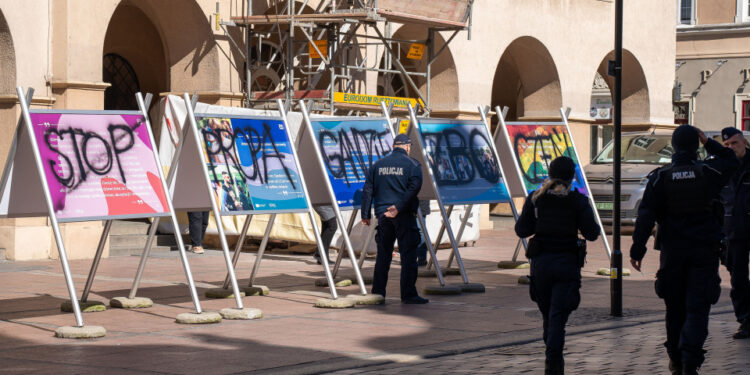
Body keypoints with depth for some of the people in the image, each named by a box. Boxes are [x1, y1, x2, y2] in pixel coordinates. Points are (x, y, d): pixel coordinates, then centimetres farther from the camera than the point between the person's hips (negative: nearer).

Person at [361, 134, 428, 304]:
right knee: (408, 255, -2)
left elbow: (368, 190, 9)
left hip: (383, 214, 4)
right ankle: (408, 294, -6)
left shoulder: (378, 165, 11)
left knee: (383, 255, 10)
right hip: (405, 215, -4)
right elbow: (413, 189, -15)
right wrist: (399, 207, -17)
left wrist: (365, 215, 11)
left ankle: (377, 293, 12)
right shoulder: (413, 165, -1)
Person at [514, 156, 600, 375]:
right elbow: (591, 233, -7)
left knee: (548, 315, 17)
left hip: (540, 262, 3)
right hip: (567, 264, -3)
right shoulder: (577, 201, -6)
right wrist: (596, 226, 15)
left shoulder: (535, 199, 0)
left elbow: (521, 230, 1)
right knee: (558, 316, -5)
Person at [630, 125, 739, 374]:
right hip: (704, 250, -1)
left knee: (675, 307, 14)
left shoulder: (660, 177, -3)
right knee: (697, 307, -3)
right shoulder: (709, 172, -3)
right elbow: (731, 161, 19)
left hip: (672, 250, 1)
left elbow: (645, 217, -6)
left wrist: (637, 250, -2)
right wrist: (708, 142, 19)